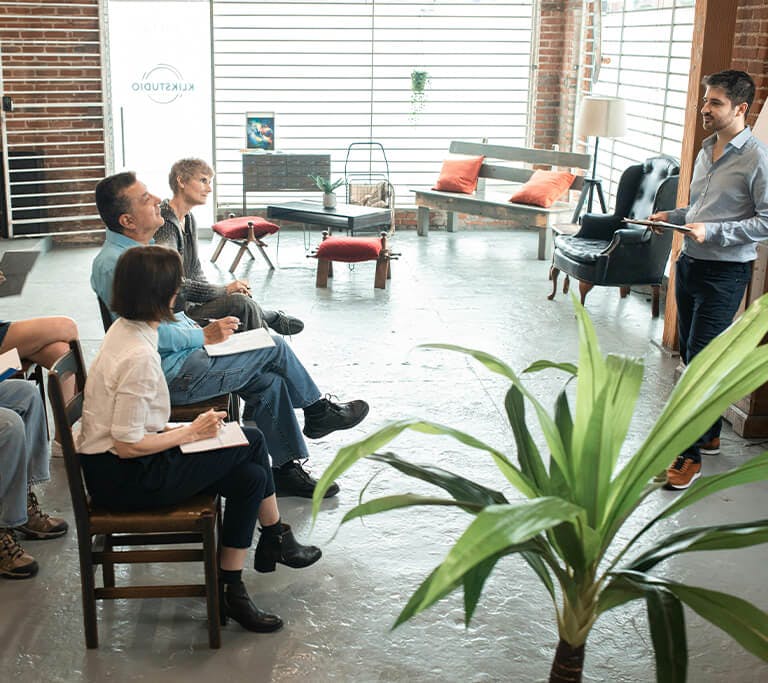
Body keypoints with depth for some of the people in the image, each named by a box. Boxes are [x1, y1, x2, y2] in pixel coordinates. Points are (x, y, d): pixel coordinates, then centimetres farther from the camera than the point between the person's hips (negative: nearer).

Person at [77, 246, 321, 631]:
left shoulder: (126, 329, 4)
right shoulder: (139, 357, -26)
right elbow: (127, 445, -25)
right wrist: (191, 433, -13)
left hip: (114, 465, 9)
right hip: (122, 479, -9)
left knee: (250, 476, 4)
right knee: (249, 443, -7)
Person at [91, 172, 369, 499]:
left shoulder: (137, 250, 10)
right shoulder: (115, 264, -23)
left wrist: (200, 329, 7)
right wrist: (204, 337, -16)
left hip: (179, 357, 10)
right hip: (172, 375, -10)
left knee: (268, 383, 1)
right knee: (274, 347, -3)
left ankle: (286, 469, 10)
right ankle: (318, 411, 20)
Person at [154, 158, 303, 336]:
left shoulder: (188, 220, 12)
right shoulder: (165, 223, -20)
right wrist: (224, 290, -20)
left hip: (188, 301, 10)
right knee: (240, 303, -20)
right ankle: (273, 319, 7)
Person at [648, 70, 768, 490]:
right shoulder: (707, 151, 11)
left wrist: (713, 231, -25)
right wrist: (673, 217, 5)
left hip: (725, 272, -8)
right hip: (690, 263, 9)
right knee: (692, 355, 15)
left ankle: (690, 456, -1)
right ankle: (710, 435, 32)